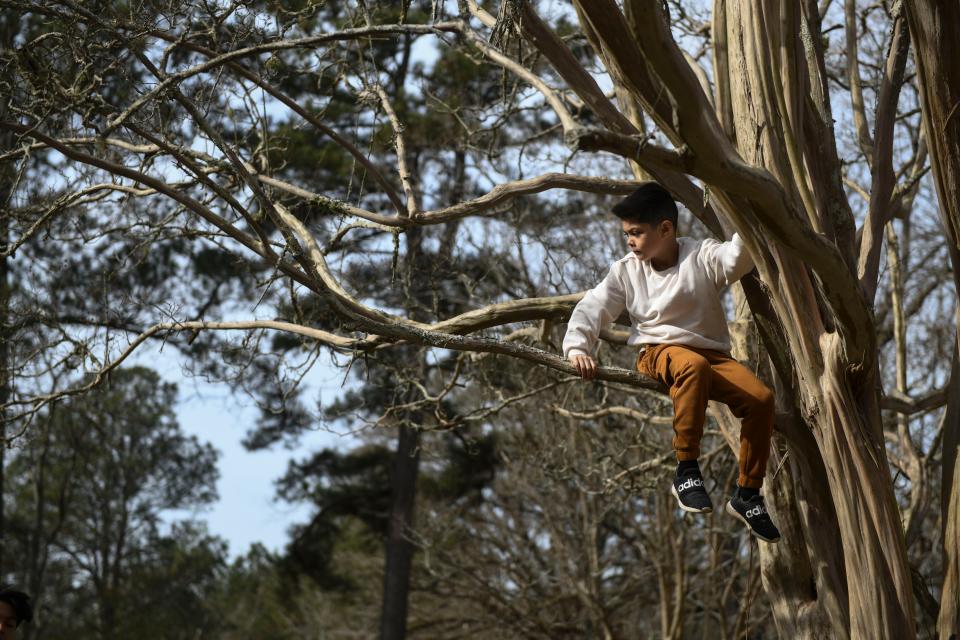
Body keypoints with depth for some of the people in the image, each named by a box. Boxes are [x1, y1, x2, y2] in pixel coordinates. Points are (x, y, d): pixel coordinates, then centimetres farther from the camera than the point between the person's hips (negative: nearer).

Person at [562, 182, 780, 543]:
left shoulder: (702, 257, -5)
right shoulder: (626, 271, 5)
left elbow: (739, 256, -24)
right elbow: (591, 309, 5)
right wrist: (576, 348, -13)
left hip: (712, 354, 1)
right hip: (658, 353, -1)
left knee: (761, 398, -25)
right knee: (692, 365, -39)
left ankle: (747, 496, -9)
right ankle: (686, 472, -33)